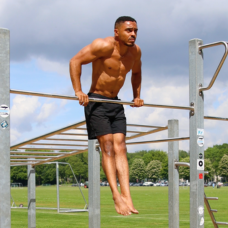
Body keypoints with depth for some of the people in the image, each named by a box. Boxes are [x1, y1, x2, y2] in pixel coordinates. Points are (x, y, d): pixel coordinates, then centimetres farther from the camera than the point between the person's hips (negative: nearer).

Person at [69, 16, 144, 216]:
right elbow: (75, 61, -19)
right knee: (107, 146, -12)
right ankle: (116, 196, -14)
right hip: (96, 101, -6)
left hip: (115, 102, 6)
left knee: (120, 147, -4)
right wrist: (78, 91, -24)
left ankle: (127, 198, -10)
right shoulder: (104, 46, -18)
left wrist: (137, 96, 16)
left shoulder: (135, 51, 2)